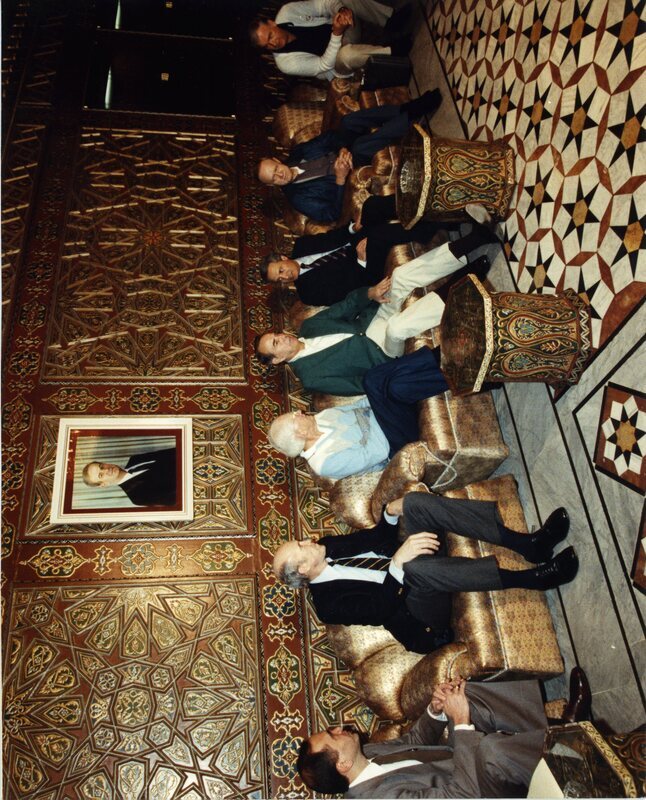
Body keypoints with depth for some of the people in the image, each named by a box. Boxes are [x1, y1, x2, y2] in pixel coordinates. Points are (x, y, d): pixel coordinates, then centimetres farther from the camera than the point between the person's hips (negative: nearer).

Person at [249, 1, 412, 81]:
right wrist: (337, 33, -40)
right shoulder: (286, 63, -24)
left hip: (342, 31, 5)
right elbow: (325, 64, -26)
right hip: (337, 65, -5)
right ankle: (392, 50, -24)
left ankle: (391, 21, -15)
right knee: (346, 54, -45)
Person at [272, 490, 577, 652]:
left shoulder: (327, 548, 8)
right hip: (422, 611, -8)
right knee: (418, 566, -44)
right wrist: (397, 564, -38)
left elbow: (375, 538, 14)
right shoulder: (328, 604, -14)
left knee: (414, 502, -19)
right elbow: (380, 610, -25)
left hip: (422, 572, 8)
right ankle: (533, 577, -32)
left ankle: (527, 543, -23)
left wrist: (390, 512, -6)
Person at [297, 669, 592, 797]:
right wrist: (461, 723, -34)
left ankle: (561, 723, -3)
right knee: (491, 747, -39)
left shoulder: (366, 755, -5)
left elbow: (414, 741, 7)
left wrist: (436, 710, -13)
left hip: (467, 764, 8)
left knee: (463, 693, -10)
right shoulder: (384, 793, -33)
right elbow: (463, 792, -34)